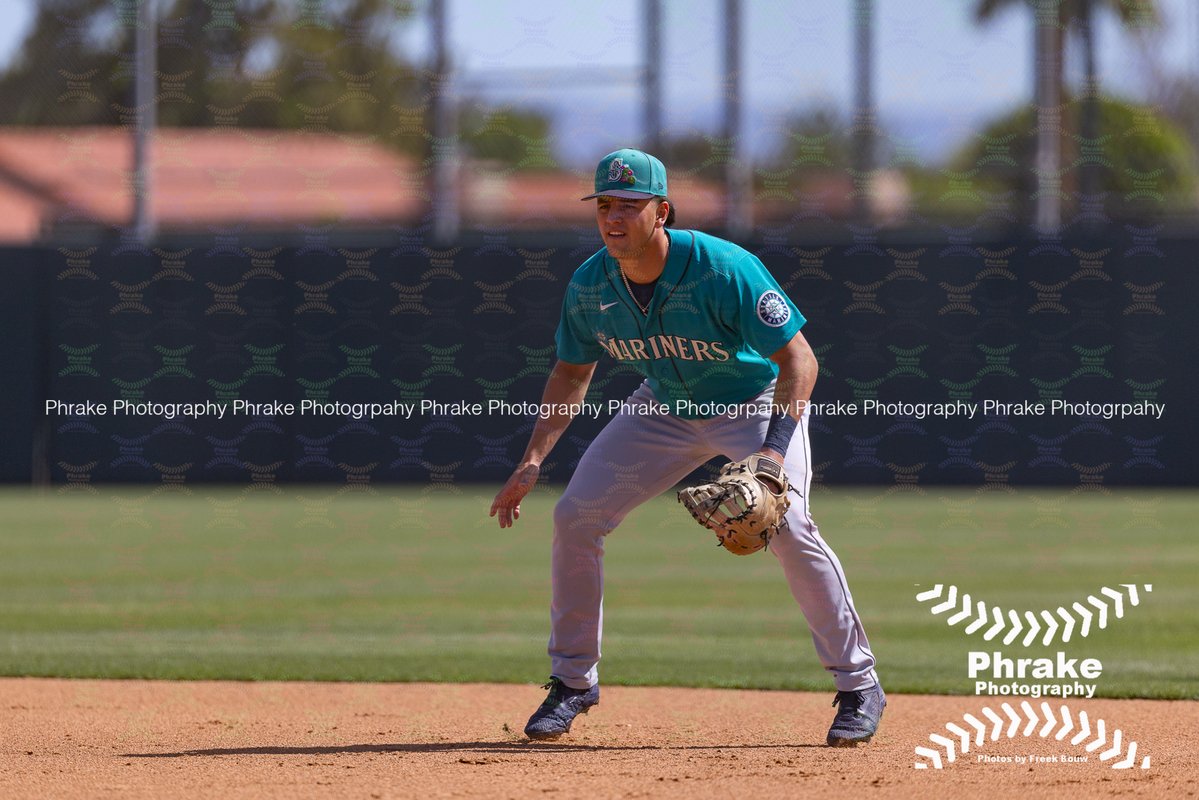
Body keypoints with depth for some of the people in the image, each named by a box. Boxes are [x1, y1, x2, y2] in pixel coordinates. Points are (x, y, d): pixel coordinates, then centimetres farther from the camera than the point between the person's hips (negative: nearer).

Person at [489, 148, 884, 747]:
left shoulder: (723, 270, -33)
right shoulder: (590, 286, -16)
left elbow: (798, 359, -31)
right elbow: (572, 372, 3)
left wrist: (774, 451, -44)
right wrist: (533, 460, -8)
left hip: (756, 402, -5)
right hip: (665, 407, 5)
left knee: (788, 525, -25)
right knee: (574, 515, -5)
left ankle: (858, 684, -10)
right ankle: (573, 681, 11)